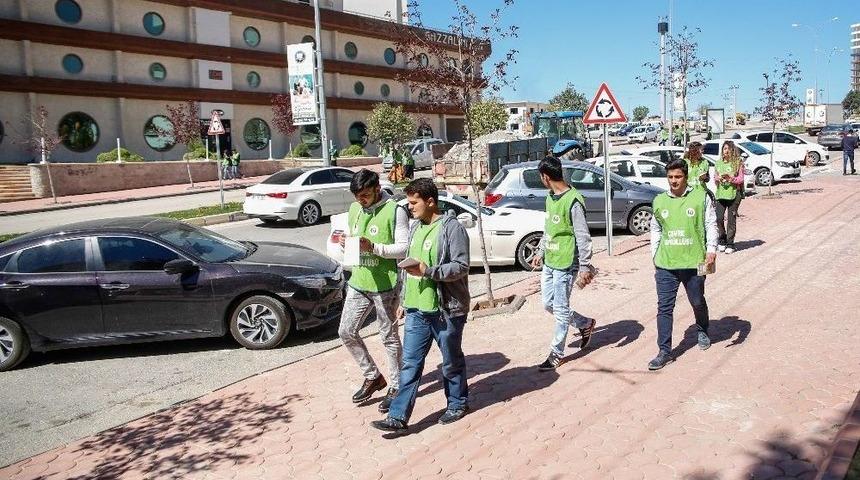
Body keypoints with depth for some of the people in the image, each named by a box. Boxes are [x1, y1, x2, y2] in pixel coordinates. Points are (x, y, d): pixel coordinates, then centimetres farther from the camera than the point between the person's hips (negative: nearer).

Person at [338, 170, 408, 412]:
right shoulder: (354, 208, 9)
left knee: (389, 337, 5)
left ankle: (396, 386, 22)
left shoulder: (395, 211, -12)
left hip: (385, 285, -7)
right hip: (358, 283, 7)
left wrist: (373, 247, -26)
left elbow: (404, 248, -15)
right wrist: (345, 243, -3)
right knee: (346, 332, 8)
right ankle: (373, 376, 27)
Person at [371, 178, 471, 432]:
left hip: (446, 309, -7)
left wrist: (428, 271, -26)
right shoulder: (415, 228, 12)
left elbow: (461, 266, -17)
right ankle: (398, 416, 10)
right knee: (410, 363, 6)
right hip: (416, 309, 7)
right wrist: (404, 299, 19)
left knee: (452, 361, 12)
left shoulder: (452, 228, -13)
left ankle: (458, 403, 32)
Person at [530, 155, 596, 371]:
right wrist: (540, 252, 22)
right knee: (548, 304, 16)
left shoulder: (573, 201, -20)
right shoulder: (550, 198, 8)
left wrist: (585, 267, -19)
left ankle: (556, 353, 14)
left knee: (561, 310, 1)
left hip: (565, 264, -9)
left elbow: (583, 237, -19)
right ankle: (585, 324, 35)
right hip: (549, 262, 9)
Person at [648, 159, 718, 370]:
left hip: (693, 263, -2)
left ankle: (703, 332, 48)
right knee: (664, 307, -2)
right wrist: (654, 255, 14)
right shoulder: (659, 201, 6)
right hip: (665, 265, 2)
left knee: (698, 302, 18)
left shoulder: (701, 197, -3)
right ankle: (665, 352, 4)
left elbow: (711, 225, -1)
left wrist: (711, 250, -12)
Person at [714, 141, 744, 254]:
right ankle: (722, 241, 14)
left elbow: (741, 179, -1)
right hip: (720, 194, 3)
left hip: (734, 194, -3)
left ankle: (730, 244, 8)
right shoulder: (718, 162, 12)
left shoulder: (738, 162, 1)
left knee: (731, 219, -2)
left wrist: (730, 178, -19)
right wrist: (718, 179, -6)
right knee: (719, 218, -4)